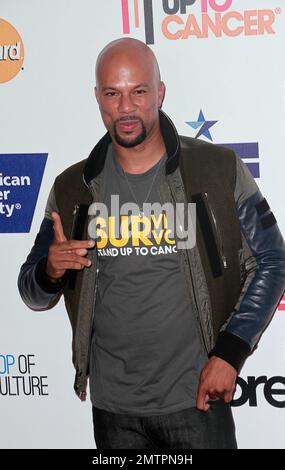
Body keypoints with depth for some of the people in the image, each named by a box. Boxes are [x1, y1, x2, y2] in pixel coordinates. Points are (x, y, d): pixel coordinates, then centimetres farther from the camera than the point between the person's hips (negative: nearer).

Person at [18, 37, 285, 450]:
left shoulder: (221, 171, -5)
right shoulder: (72, 188, 1)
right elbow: (33, 292, 8)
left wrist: (230, 352, -10)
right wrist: (50, 271, -15)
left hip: (197, 398, -2)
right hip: (111, 404, 3)